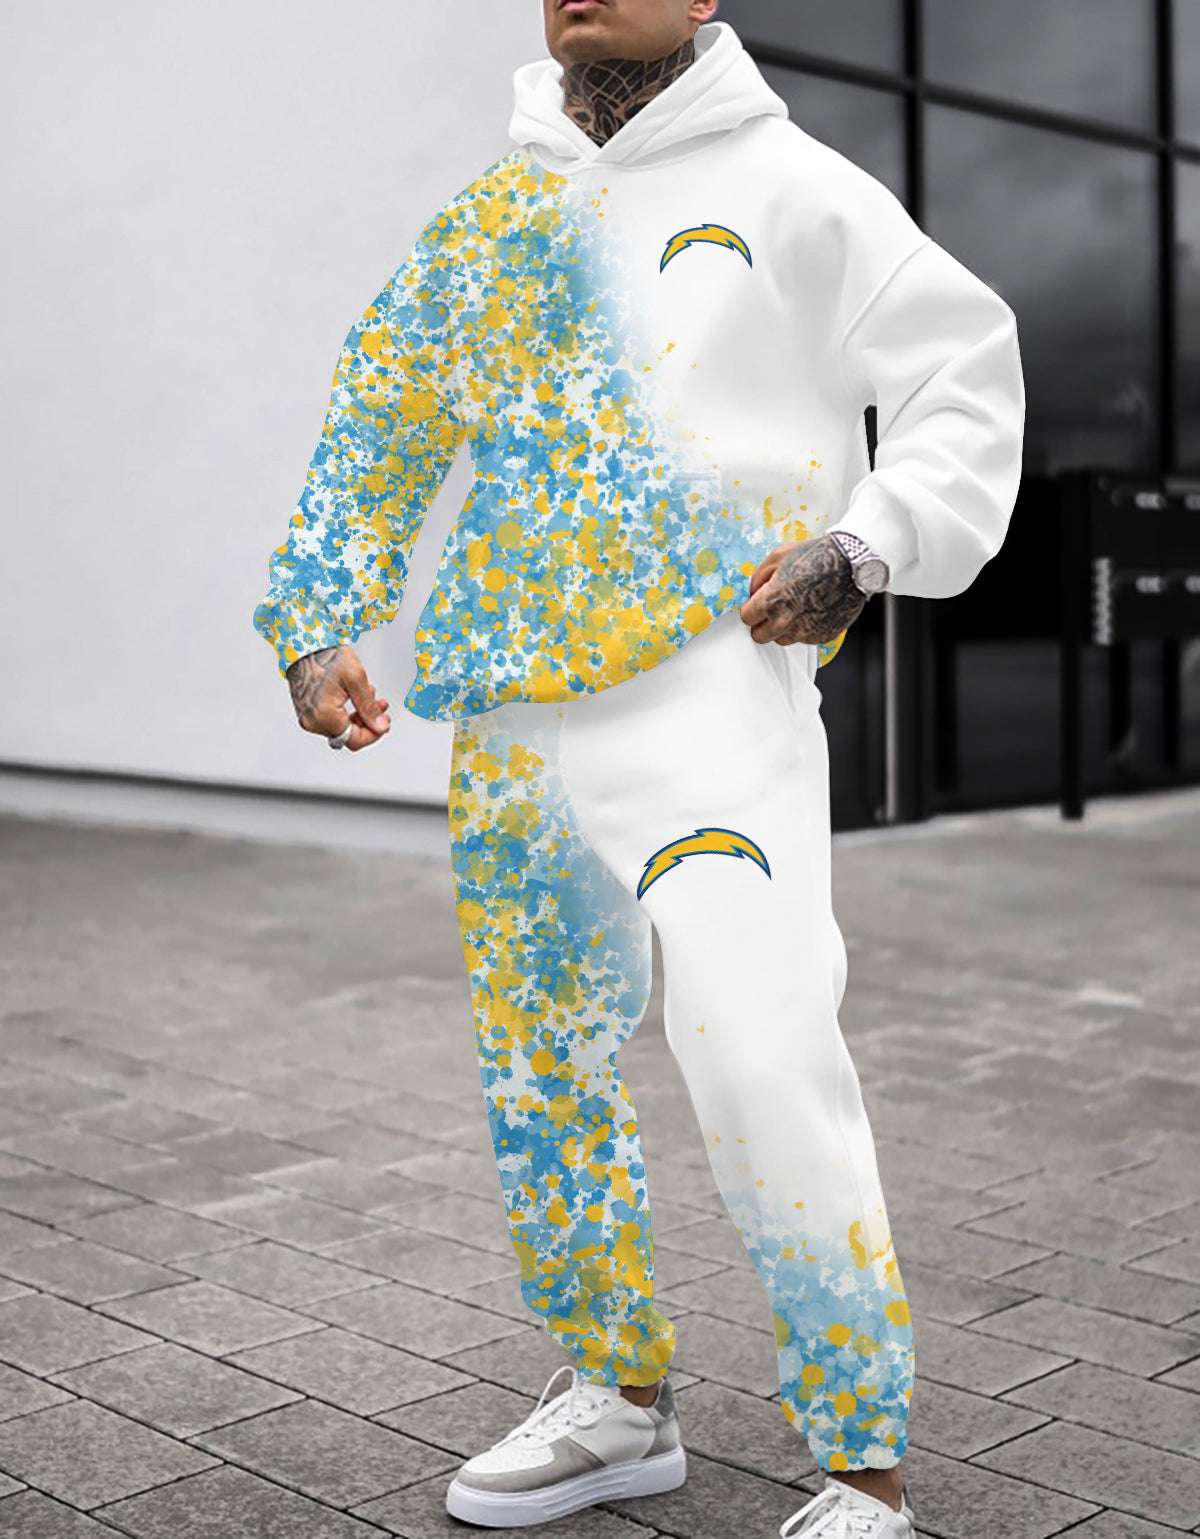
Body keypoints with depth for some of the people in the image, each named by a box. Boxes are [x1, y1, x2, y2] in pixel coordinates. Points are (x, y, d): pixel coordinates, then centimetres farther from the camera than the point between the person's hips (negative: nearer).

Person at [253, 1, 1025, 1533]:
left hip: (711, 680, -5)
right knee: (540, 1074, 13)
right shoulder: (488, 218, 16)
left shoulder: (787, 187, 3)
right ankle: (621, 1399, 34)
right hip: (512, 718, 6)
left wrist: (860, 549, -11)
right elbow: (372, 427, 21)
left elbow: (967, 373, 4)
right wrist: (314, 629, 11)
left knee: (762, 1071, -18)